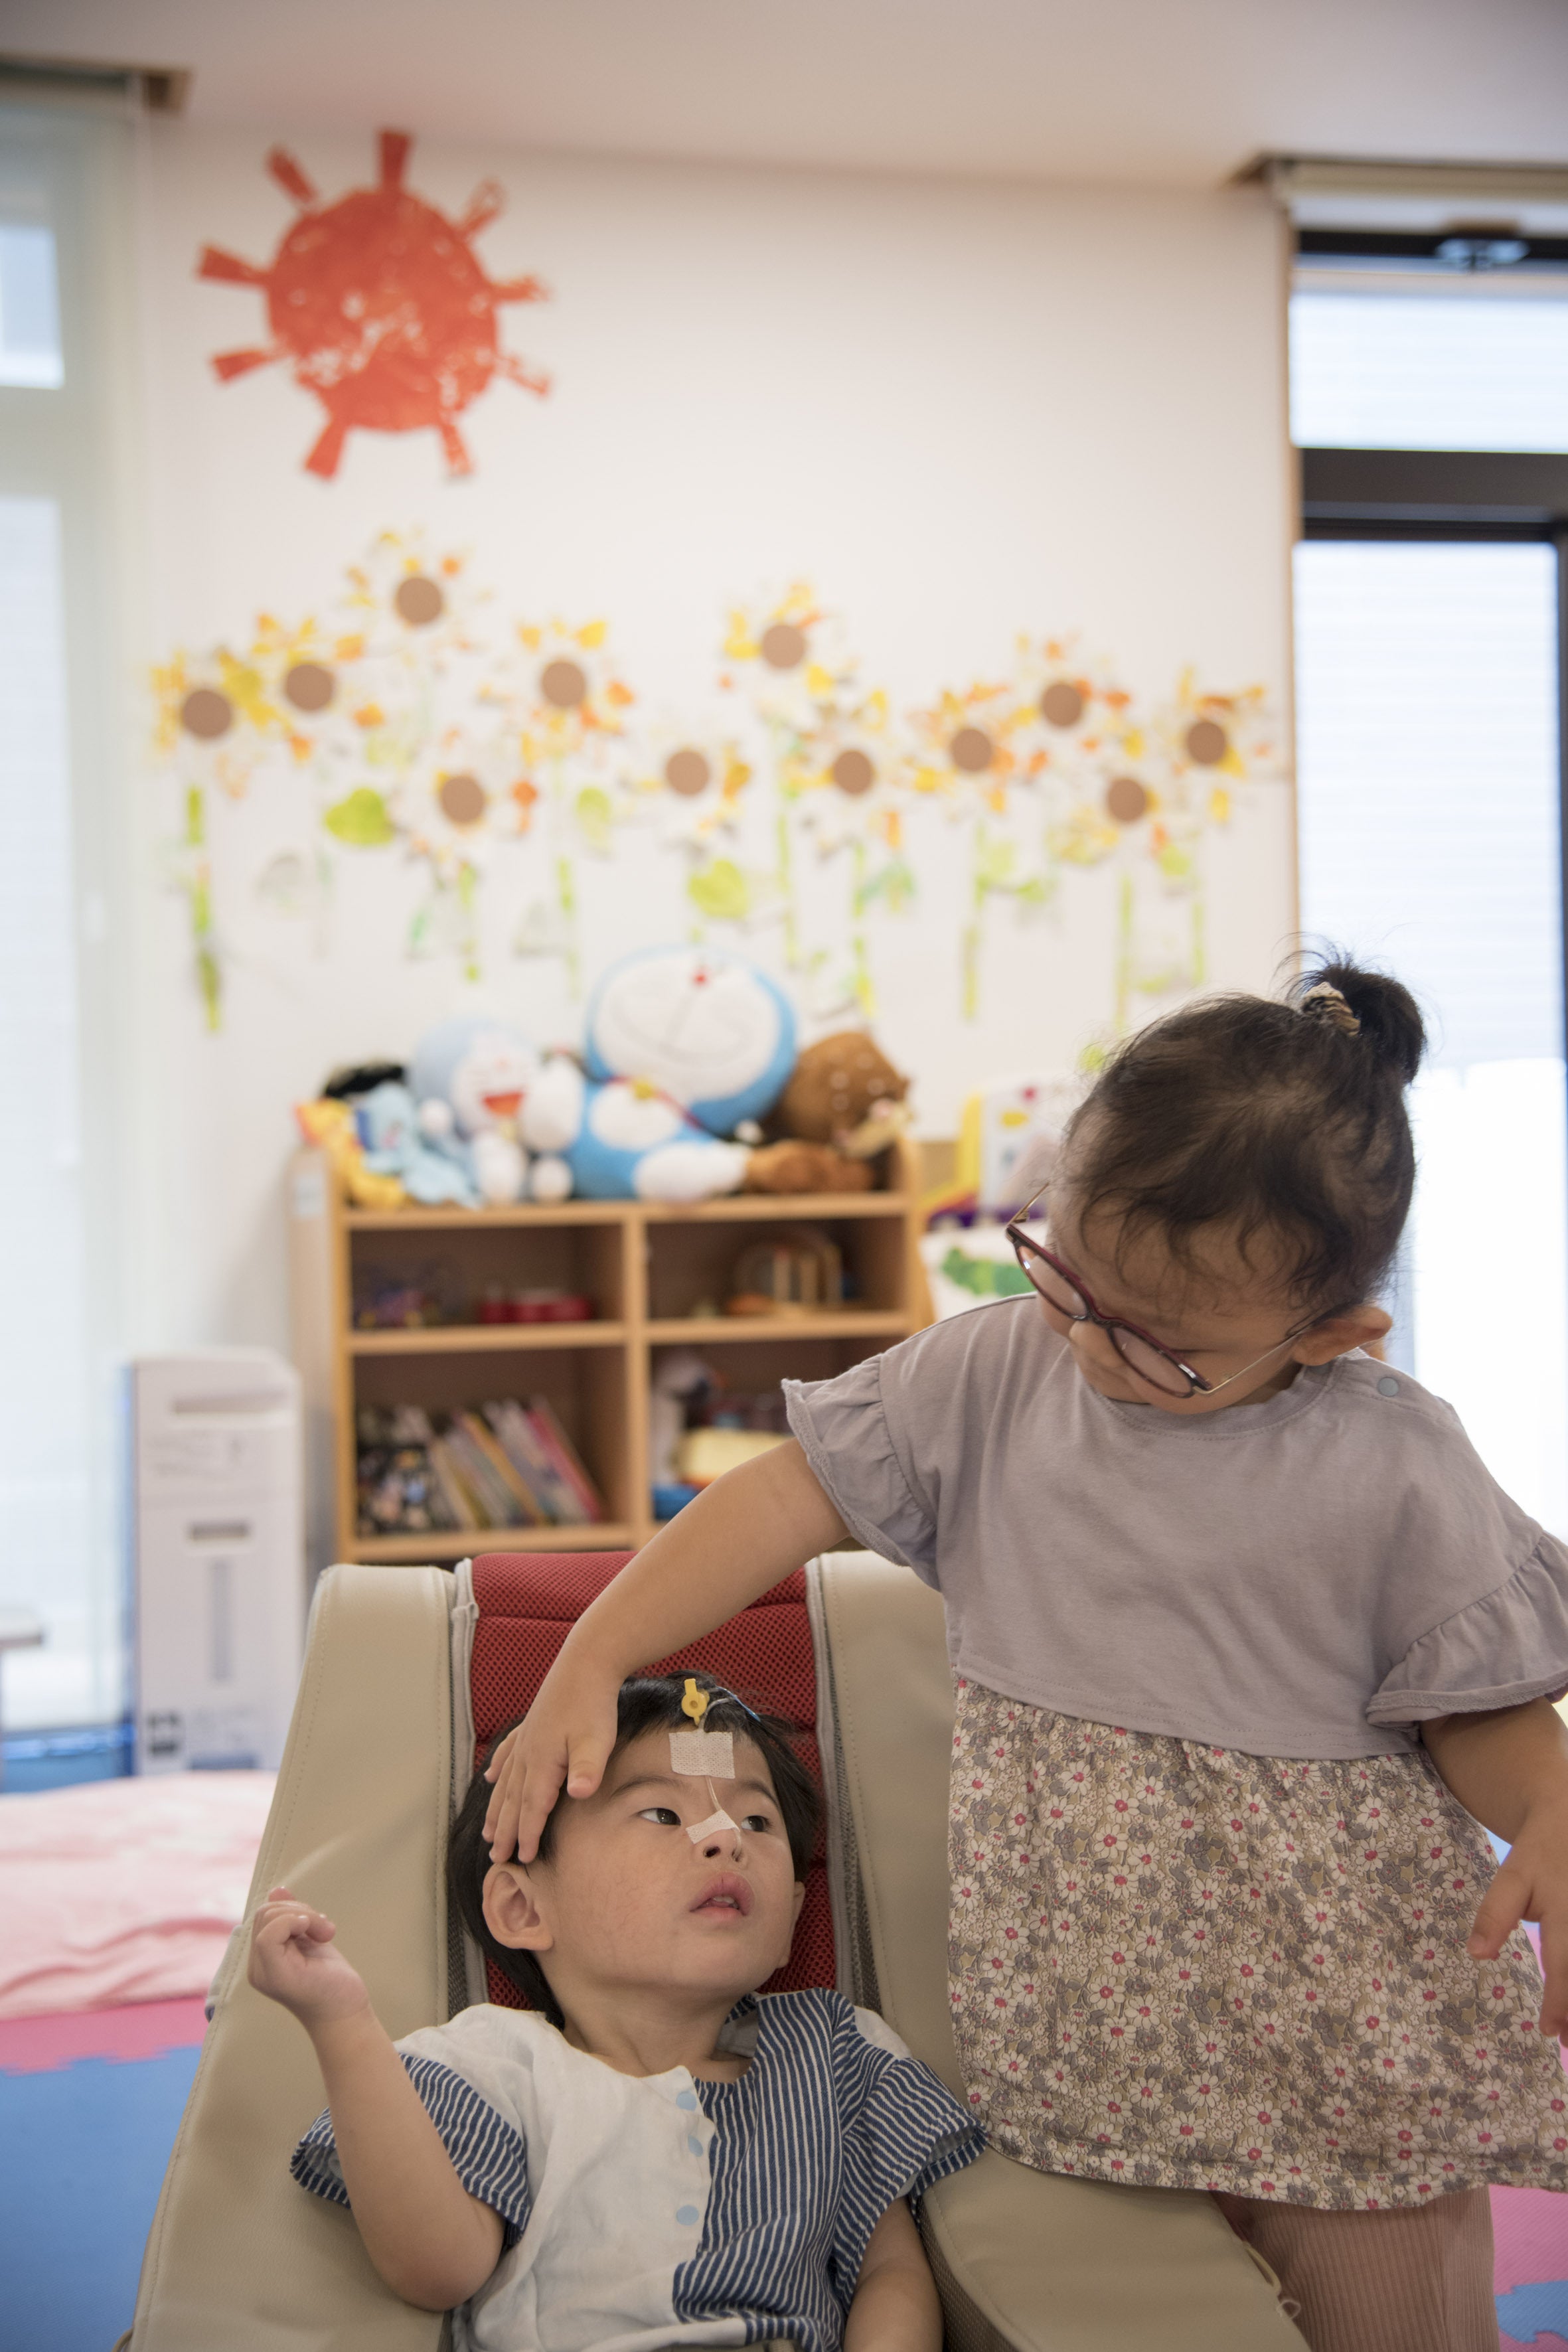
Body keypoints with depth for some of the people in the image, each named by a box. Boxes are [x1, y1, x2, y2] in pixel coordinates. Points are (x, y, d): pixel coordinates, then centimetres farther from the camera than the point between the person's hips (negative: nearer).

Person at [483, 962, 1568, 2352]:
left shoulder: (1393, 1472, -9)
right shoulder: (991, 1375, 0)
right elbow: (789, 1498, 1)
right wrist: (589, 1665, -5)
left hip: (1336, 1993, -2)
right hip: (1076, 1985, 3)